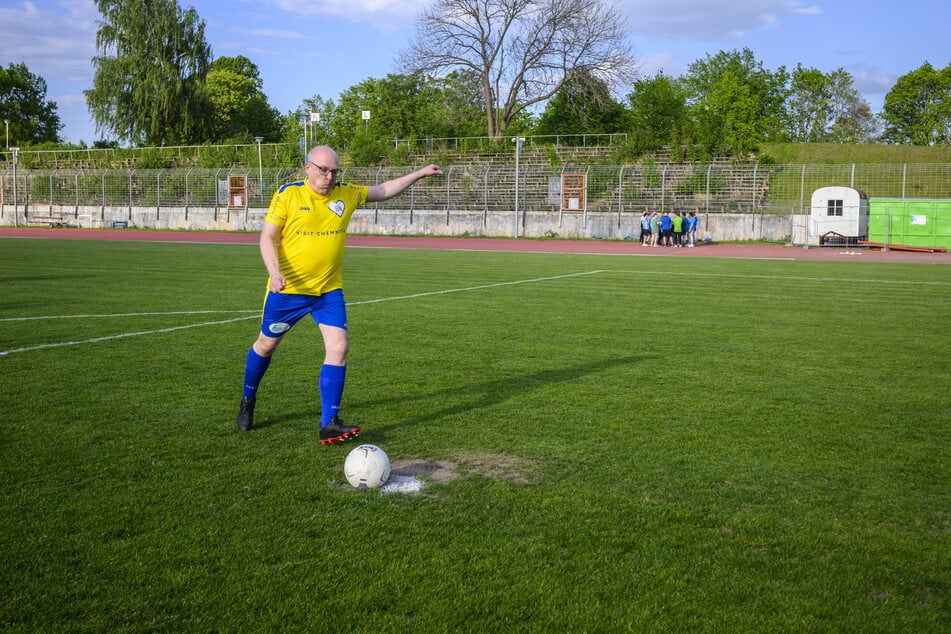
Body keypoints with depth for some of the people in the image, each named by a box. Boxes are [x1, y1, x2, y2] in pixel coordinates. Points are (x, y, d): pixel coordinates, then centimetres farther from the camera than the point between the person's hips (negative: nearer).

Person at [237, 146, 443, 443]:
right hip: (288, 289, -2)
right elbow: (267, 237, -10)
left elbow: (385, 190, 14)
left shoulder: (347, 194, 0)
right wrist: (274, 272, -25)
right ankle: (248, 401, 40)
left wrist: (420, 173, 10)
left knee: (339, 347, -12)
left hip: (329, 290, 3)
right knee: (266, 344, 13)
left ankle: (329, 424, -8)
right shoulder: (288, 194, -10)